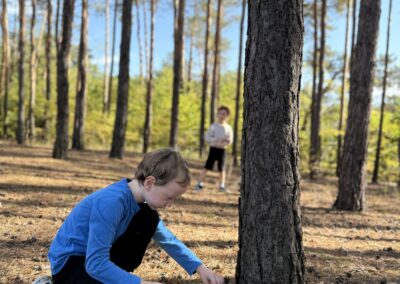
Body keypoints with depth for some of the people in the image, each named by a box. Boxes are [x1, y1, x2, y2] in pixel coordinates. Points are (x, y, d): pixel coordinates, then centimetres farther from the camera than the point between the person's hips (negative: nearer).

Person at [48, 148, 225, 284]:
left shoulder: (140, 199, -4)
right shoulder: (111, 202, -31)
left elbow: (167, 239, 7)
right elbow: (96, 265, -33)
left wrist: (200, 268, 0)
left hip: (97, 257, 9)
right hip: (68, 264, -9)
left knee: (149, 219, -3)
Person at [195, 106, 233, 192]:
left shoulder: (228, 127, 5)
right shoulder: (213, 126, -4)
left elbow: (230, 140, 6)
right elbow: (207, 137, -10)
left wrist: (226, 141, -17)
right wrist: (217, 140, -21)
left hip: (222, 150, 3)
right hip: (213, 148, -3)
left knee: (222, 168, 7)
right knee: (207, 167, -6)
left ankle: (222, 186, 19)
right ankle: (199, 184, -2)